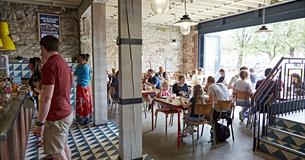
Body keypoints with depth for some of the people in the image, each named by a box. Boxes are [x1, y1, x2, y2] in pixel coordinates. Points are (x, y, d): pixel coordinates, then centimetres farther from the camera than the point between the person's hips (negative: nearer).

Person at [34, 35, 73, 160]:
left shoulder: (49, 65, -19)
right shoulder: (64, 63, 9)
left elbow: (47, 98, -23)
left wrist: (40, 123, -17)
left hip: (56, 117, -9)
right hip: (67, 113, 9)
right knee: (64, 146, 20)